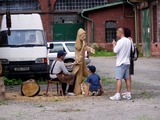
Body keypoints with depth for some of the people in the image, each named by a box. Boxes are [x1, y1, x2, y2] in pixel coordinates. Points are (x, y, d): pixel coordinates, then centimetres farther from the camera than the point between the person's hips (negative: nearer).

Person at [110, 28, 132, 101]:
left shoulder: (120, 41, -15)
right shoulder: (129, 41, 10)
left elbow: (115, 51, -17)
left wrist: (114, 44, 0)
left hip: (121, 63, -8)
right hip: (127, 62, 8)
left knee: (119, 79, -9)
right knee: (127, 78, 11)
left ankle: (118, 95, -12)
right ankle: (129, 94, 14)